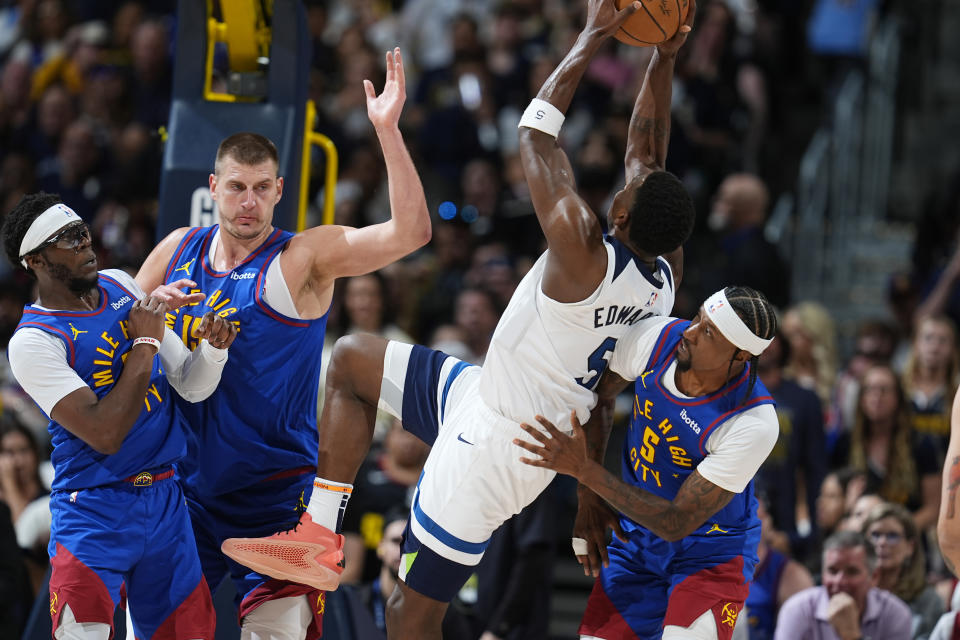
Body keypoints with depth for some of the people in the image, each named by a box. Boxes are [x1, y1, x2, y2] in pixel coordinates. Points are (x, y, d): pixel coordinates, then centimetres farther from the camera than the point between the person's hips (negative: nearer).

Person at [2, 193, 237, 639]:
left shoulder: (120, 286, 8)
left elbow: (192, 386, 11)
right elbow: (104, 433, -24)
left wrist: (213, 347, -12)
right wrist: (146, 343, -15)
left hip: (164, 501, 6)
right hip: (95, 511, -6)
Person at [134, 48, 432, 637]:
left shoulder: (306, 258, -9)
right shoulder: (178, 251, 6)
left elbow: (411, 232, -22)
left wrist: (388, 130, -29)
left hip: (275, 498, -5)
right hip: (186, 488, 5)